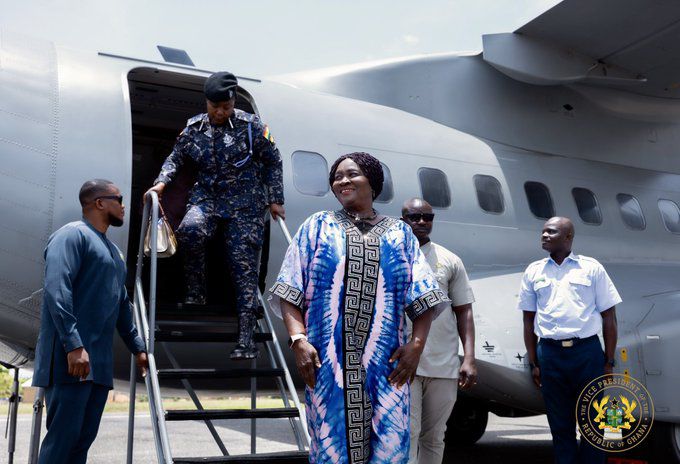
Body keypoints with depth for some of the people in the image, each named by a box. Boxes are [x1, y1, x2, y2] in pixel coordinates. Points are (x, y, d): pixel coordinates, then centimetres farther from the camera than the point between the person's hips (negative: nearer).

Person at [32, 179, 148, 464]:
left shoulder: (113, 251, 24)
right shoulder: (73, 234, -5)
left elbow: (122, 305, 27)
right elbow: (56, 290, -18)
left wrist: (137, 347, 23)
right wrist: (74, 345, -25)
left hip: (100, 361, 9)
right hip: (71, 356, -9)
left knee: (84, 438, 7)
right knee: (63, 436, -10)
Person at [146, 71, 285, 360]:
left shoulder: (251, 126, -1)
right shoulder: (194, 128, 7)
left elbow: (273, 162, 7)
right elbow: (176, 158, 17)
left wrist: (275, 200, 3)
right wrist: (161, 182, -2)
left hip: (245, 203, -2)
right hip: (207, 197, 2)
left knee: (244, 266, -7)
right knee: (190, 229, -33)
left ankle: (246, 339, -4)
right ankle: (195, 293, -10)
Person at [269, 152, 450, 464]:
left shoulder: (399, 234, 13)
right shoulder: (318, 227, 11)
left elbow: (423, 297, 7)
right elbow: (291, 292, 3)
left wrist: (417, 342, -7)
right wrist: (298, 339, -9)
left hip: (386, 362, 1)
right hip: (328, 360, -1)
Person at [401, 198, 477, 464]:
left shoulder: (451, 261, 8)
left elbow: (464, 312, 7)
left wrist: (469, 359, -2)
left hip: (445, 365, 3)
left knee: (434, 438, 12)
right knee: (407, 435, -6)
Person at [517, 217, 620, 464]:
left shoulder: (592, 268, 4)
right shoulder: (533, 271, 10)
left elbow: (609, 316, 4)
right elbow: (529, 320, 12)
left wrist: (609, 361, -1)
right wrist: (533, 363, 7)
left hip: (587, 352, -2)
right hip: (550, 354, 2)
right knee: (560, 425, 8)